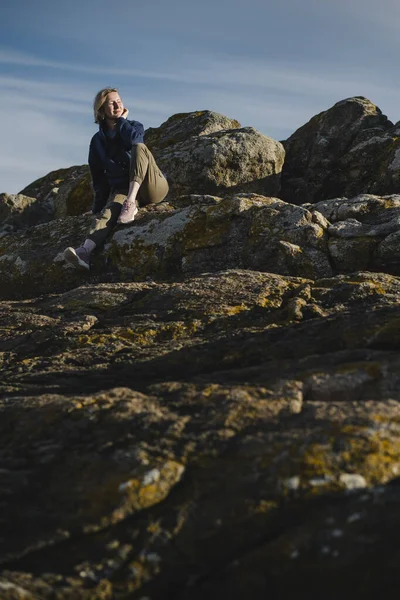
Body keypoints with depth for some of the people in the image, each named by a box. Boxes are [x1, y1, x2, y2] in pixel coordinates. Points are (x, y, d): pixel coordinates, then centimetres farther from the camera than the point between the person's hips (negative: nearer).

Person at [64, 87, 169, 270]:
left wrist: (122, 120, -3)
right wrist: (100, 205, 7)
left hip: (152, 186, -1)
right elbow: (98, 177, 15)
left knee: (139, 147, -27)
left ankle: (131, 203, -40)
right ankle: (84, 251, -62)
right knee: (110, 210, -34)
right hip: (121, 190, 1)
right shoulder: (97, 141, 12)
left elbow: (133, 139, -20)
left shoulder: (134, 126, 8)